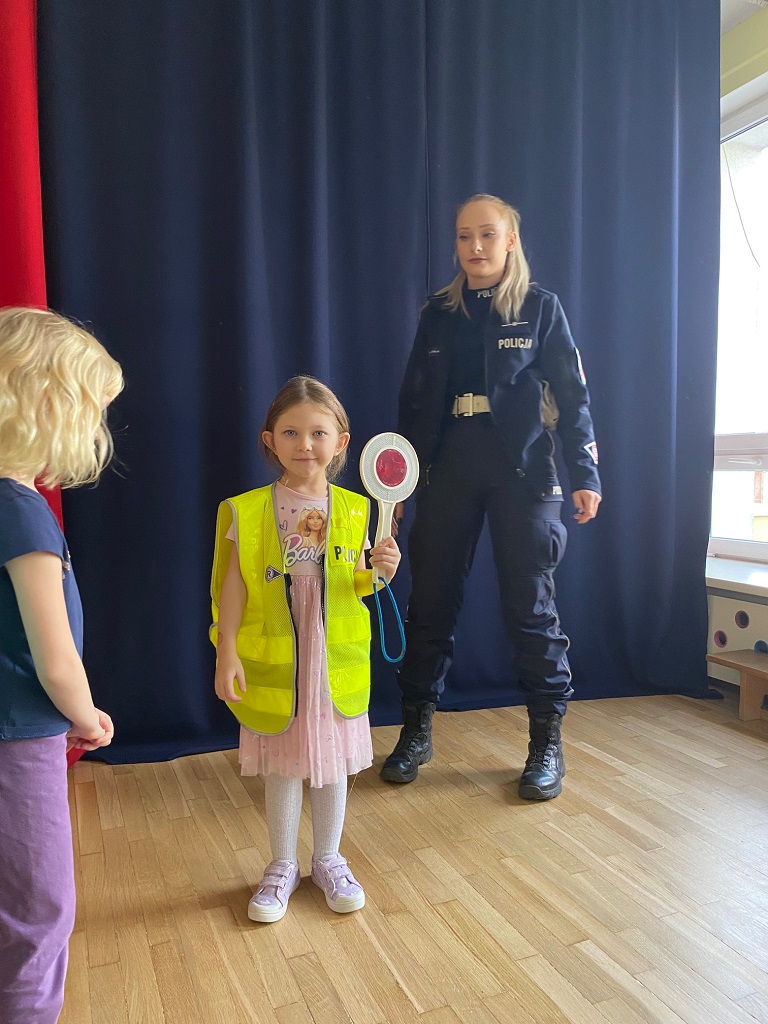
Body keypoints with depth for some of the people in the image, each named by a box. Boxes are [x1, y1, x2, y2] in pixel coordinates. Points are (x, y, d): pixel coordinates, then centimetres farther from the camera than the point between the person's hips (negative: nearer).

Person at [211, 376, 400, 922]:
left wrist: (380, 571, -16)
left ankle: (328, 858, 36)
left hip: (337, 657, 1)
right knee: (282, 765, 13)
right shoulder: (248, 510, -5)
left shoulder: (352, 510, 0)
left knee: (332, 759, 14)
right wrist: (227, 651, -7)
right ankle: (283, 865, 34)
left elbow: (355, 585, 4)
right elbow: (234, 586, -3)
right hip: (273, 658, -1)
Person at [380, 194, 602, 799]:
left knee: (530, 607, 0)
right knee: (431, 601, 4)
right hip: (447, 471, 3)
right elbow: (414, 401, 13)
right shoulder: (438, 313, 13)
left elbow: (572, 396, 0)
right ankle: (417, 731, 19)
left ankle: (548, 742, 16)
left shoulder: (540, 307, 4)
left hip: (522, 472, -3)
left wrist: (585, 474, -9)